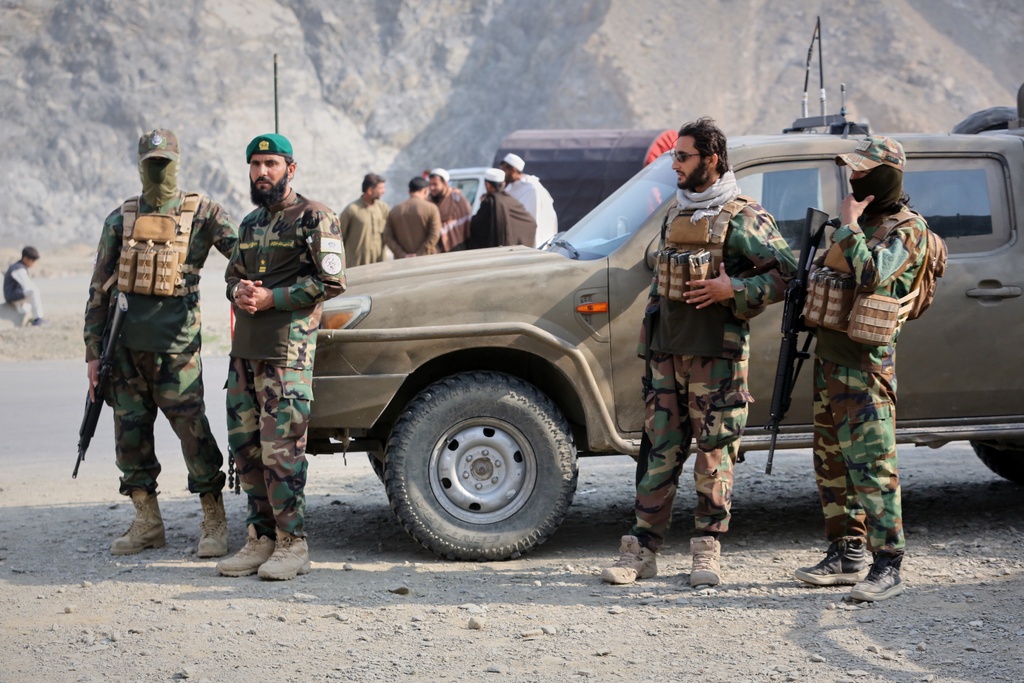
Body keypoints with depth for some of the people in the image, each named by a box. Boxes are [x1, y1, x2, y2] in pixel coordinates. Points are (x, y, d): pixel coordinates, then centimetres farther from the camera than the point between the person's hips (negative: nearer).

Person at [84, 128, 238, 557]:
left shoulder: (202, 212, 4)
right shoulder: (120, 219, 12)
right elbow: (99, 289, 12)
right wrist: (93, 351, 8)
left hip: (175, 340, -4)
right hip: (125, 340, 4)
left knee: (192, 428, -7)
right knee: (130, 432, 6)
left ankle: (213, 522, 3)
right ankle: (147, 523, 16)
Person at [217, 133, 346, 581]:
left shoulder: (313, 217, -4)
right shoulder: (251, 223, 20)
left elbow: (331, 281, -11)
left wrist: (270, 298, -14)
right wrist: (239, 291, 3)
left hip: (287, 350, -8)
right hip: (244, 348, 8)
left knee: (280, 449, -10)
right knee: (245, 447, 8)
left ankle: (293, 545, -4)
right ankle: (261, 538, 16)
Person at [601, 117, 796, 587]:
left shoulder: (742, 218, -5)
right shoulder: (674, 213, 15)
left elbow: (786, 273, -9)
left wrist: (732, 291, -18)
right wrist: (649, 344, 20)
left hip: (717, 355, -6)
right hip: (667, 353, 6)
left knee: (715, 453, 1)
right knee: (660, 451, 6)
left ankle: (708, 551, 9)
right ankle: (642, 549, 9)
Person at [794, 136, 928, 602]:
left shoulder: (907, 229, -11)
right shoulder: (861, 220, 17)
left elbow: (871, 275, -26)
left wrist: (850, 225, -16)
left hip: (865, 363, -9)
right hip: (828, 356, 9)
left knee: (871, 464, -12)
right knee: (833, 464, 13)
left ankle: (887, 567, -10)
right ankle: (846, 556, 21)